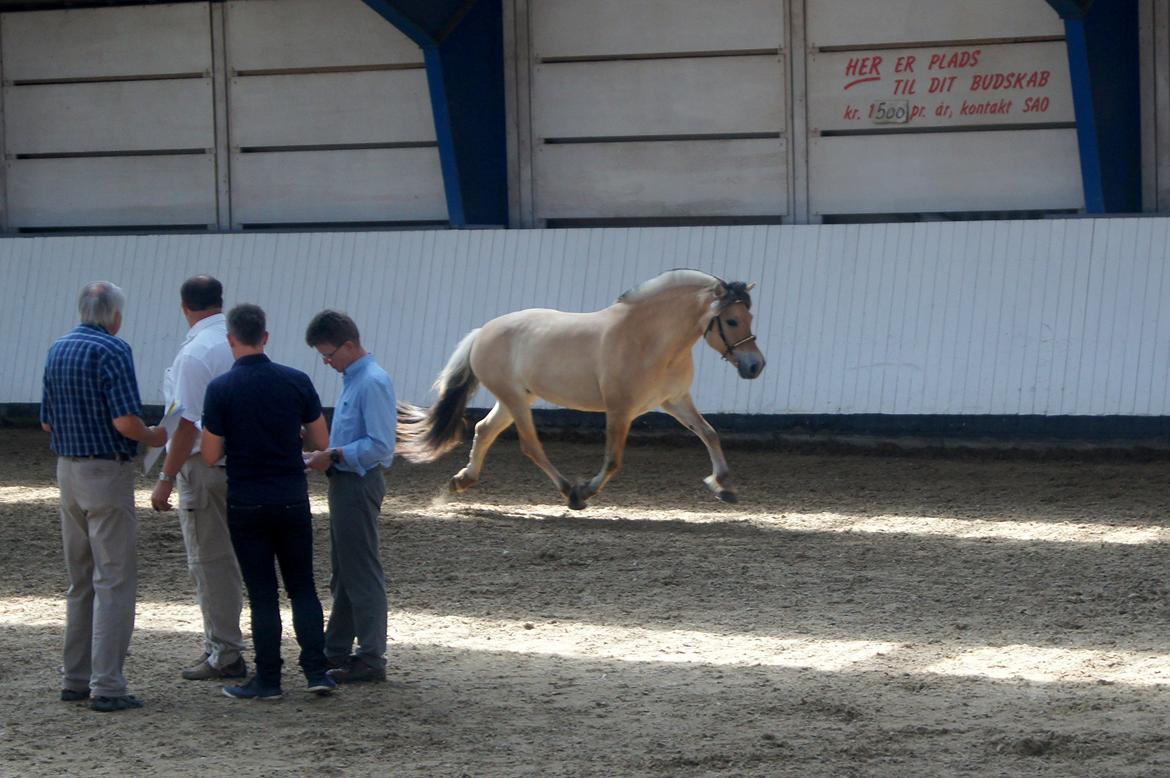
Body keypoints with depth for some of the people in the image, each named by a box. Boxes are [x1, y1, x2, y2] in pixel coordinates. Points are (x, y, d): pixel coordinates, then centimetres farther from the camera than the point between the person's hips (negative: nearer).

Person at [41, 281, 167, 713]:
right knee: (114, 581, -5)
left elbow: (47, 421, 14)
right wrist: (153, 437, -3)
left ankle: (75, 679, 18)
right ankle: (106, 686, -9)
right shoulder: (113, 351, -14)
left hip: (67, 468, 8)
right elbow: (125, 420, -22)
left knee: (81, 581, 16)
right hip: (107, 471, -8)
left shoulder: (57, 350, 9)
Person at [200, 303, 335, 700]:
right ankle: (316, 670, 3)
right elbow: (321, 442, 3)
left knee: (262, 593, 4)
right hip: (293, 502, 2)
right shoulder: (297, 381, -3)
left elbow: (210, 456, -8)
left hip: (247, 504, -2)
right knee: (303, 587, 12)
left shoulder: (221, 388, -10)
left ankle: (268, 678, 6)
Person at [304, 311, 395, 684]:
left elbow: (380, 445, -23)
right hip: (345, 483, 10)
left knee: (362, 573, -5)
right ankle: (336, 650, 26)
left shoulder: (372, 383, -18)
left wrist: (334, 455, -19)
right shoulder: (353, 379, 12)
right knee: (342, 571, 17)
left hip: (359, 483, -10)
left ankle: (372, 659, 0)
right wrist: (326, 451, 9)